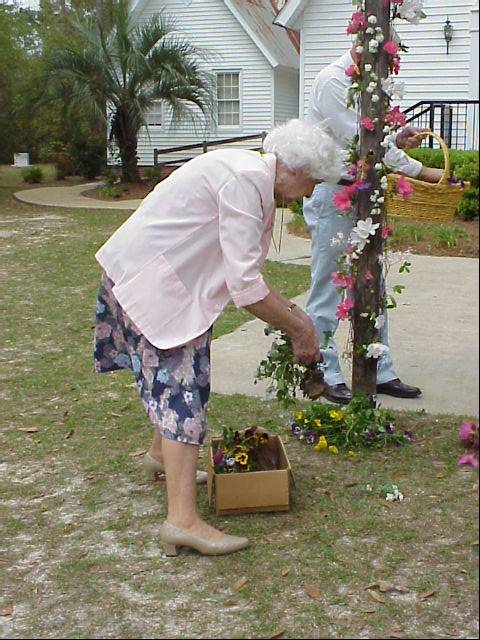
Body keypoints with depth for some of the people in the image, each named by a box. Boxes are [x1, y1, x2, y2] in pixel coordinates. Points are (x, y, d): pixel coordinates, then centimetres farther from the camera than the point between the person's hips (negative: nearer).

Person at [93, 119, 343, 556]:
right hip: (148, 278, -10)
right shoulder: (245, 180, -23)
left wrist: (292, 312, 10)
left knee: (179, 374, 23)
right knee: (181, 385, -13)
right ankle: (183, 519, -13)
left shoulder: (251, 177, 9)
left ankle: (163, 455, 45)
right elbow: (245, 287, -26)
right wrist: (300, 330, -15)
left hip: (162, 275, 10)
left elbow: (242, 272, 15)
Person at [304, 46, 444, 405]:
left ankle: (381, 372, 21)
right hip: (332, 195, -9)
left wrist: (397, 139, 0)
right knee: (328, 289, -1)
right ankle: (325, 375, 10)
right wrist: (420, 171, -18)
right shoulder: (333, 82, -14)